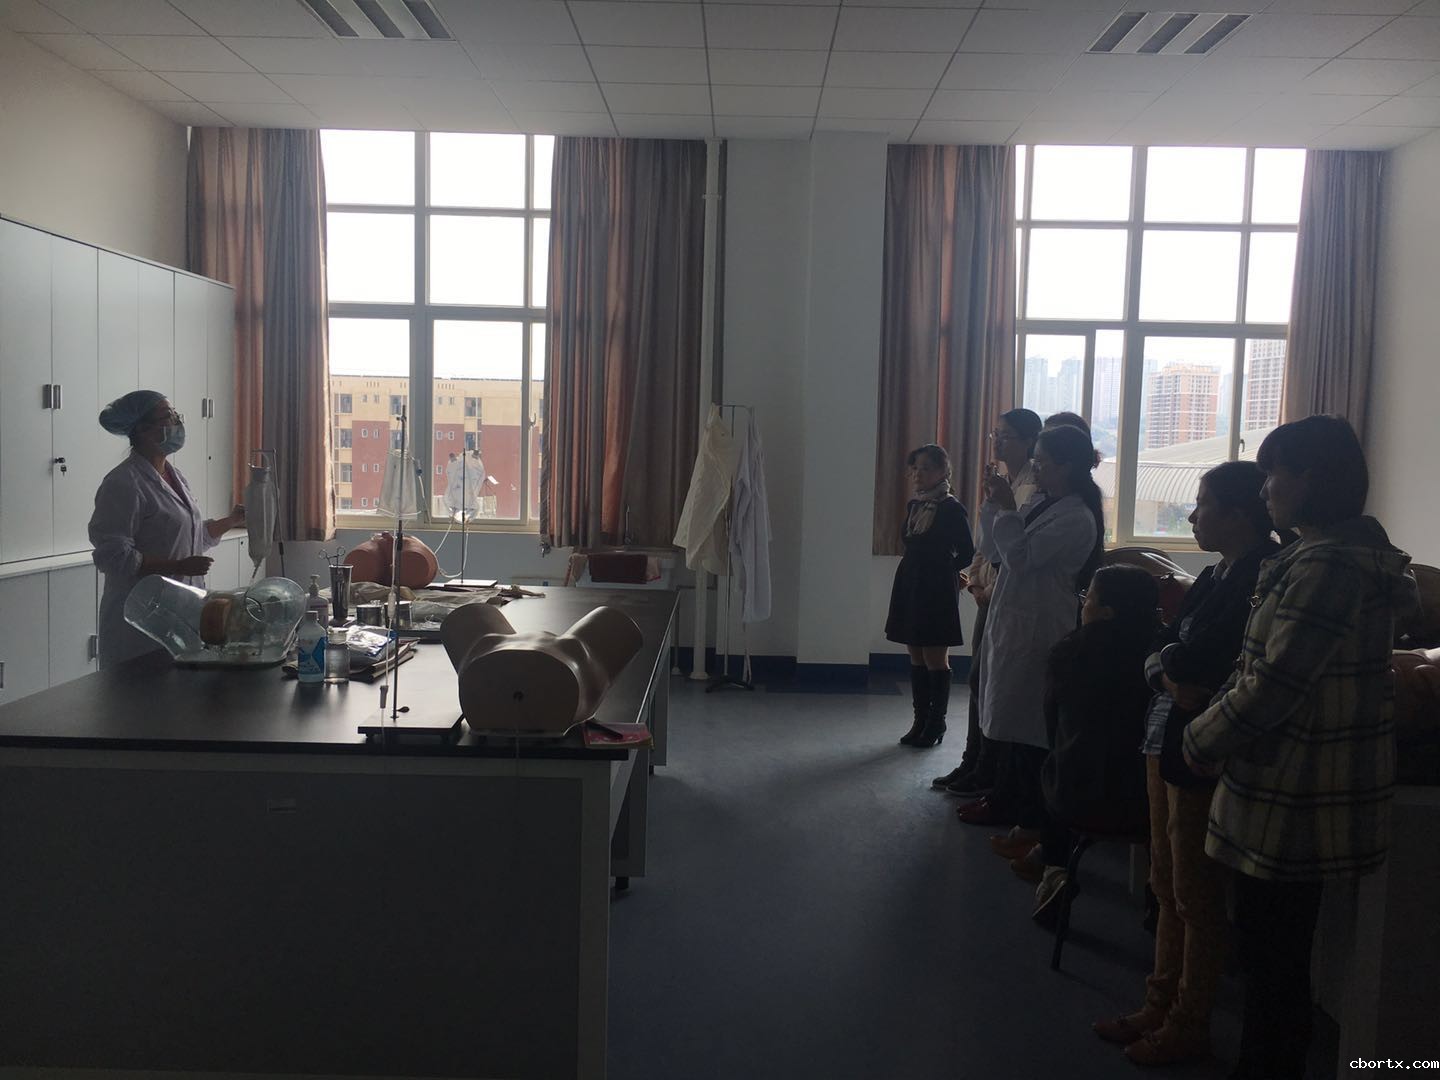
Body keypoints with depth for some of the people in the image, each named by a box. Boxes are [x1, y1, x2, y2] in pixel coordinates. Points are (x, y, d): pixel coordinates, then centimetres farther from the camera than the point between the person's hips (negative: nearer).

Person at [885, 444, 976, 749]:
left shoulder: (952, 509, -10)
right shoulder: (914, 505, 10)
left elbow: (967, 553, -5)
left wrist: (944, 571, 6)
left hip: (937, 591, -7)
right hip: (910, 587, 7)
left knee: (935, 658, 0)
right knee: (916, 658, 10)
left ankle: (936, 723, 9)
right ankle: (920, 720, 18)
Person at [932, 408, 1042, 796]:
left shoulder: (1032, 488, -16)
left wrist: (991, 589, -13)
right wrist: (974, 578, 5)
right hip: (988, 596, 9)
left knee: (986, 681, -3)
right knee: (980, 680, 13)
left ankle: (987, 774, 9)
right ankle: (972, 765, 23)